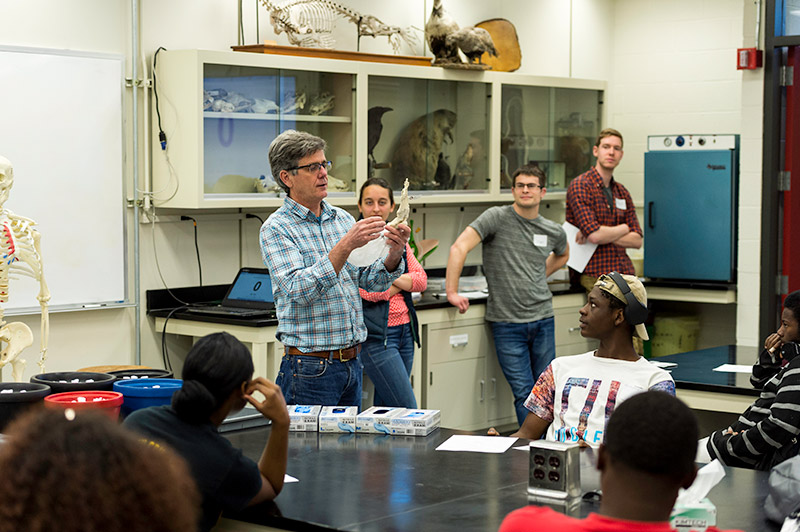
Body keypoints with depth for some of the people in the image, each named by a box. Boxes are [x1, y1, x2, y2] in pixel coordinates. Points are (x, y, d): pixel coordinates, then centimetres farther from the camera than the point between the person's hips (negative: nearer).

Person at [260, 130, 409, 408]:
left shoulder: (343, 219, 11)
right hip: (310, 368, -6)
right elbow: (298, 292, -21)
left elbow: (372, 282, 11)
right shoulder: (276, 228, -8)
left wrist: (394, 253, -10)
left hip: (352, 362, 6)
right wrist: (345, 246, -28)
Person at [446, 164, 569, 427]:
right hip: (507, 323, -4)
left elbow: (562, 254, 33)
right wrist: (452, 292, -22)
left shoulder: (554, 231, 8)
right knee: (524, 392, -5)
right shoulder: (497, 218, -7)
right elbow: (459, 248, -17)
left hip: (543, 319, 4)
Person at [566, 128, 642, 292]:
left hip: (625, 273, 6)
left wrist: (605, 234, -6)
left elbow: (637, 241, 10)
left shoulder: (622, 192, 18)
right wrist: (624, 229, 3)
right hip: (596, 276, -6)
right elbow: (594, 235, -15)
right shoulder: (580, 186, -4)